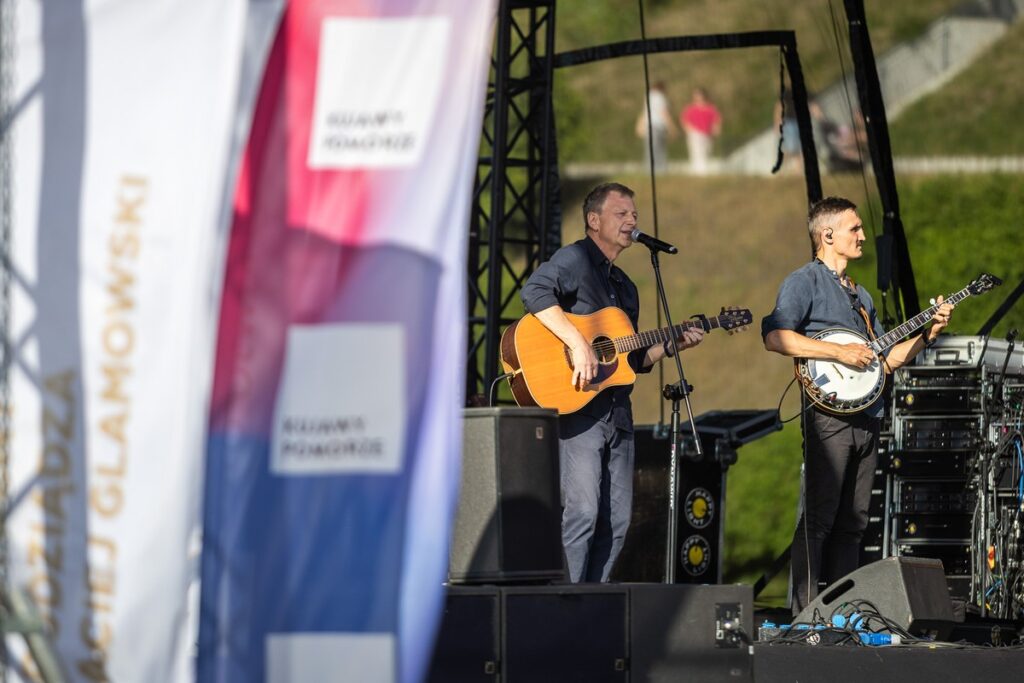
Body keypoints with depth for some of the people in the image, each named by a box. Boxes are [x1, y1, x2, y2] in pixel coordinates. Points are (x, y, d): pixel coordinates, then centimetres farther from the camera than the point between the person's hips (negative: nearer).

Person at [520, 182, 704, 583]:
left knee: (616, 520, 7)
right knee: (581, 512, -15)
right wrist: (578, 343, -29)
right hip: (577, 409, -9)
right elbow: (535, 292, -24)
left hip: (617, 410, 9)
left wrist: (670, 347, 10)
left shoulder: (625, 286, 24)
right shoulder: (575, 259, -4)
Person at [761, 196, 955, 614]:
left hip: (865, 418, 8)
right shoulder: (805, 282, -3)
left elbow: (887, 359, 24)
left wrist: (928, 333, 11)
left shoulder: (859, 296, 23)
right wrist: (840, 352, -19)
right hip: (829, 412, -8)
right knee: (819, 518, -10)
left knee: (853, 521, 9)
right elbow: (775, 336, -18)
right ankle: (805, 615, -11)